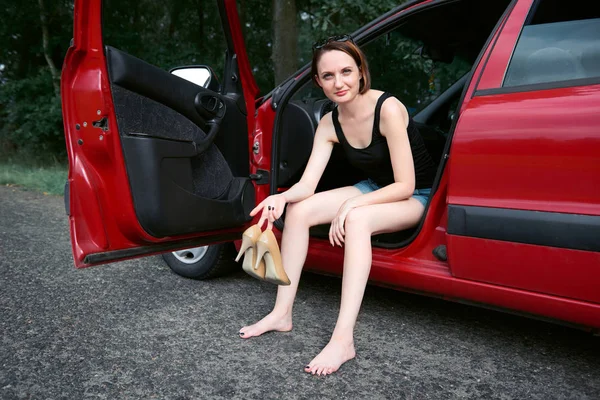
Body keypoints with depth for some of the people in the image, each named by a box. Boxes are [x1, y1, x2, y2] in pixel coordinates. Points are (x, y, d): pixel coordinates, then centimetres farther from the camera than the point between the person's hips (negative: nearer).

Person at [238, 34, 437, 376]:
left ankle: (344, 339, -36)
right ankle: (282, 313, -9)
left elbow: (405, 186, -24)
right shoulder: (329, 124, -6)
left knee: (356, 220, -37)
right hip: (376, 190, 6)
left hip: (418, 196, -6)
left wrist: (351, 204, -34)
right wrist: (282, 197, -34)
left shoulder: (388, 108, -24)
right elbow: (307, 184, -12)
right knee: (298, 210, -13)